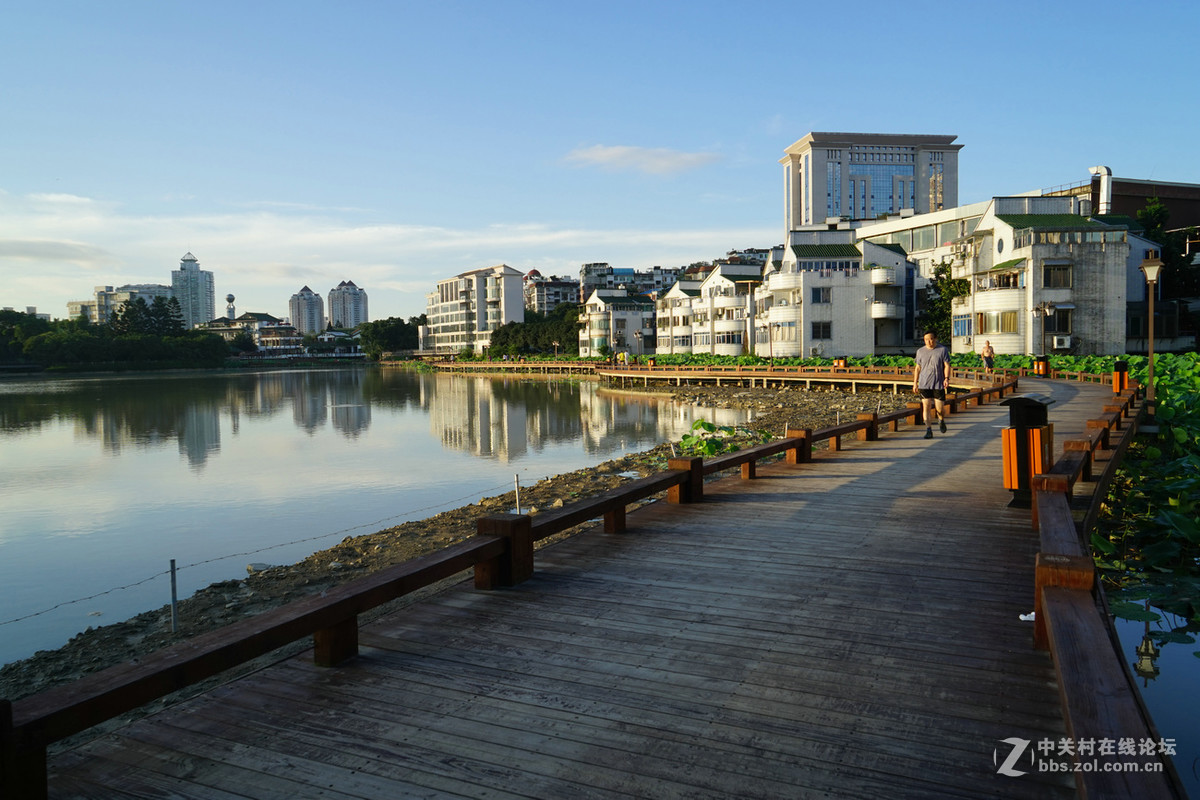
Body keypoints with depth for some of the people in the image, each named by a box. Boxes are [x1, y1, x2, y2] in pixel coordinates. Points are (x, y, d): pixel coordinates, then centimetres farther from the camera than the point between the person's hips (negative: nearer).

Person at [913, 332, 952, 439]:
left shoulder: (943, 350, 2)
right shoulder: (920, 351, 8)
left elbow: (947, 366, -1)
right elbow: (917, 368, 13)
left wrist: (947, 378, -16)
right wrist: (915, 383, 10)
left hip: (938, 384, -1)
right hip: (924, 384, 2)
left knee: (940, 408, 1)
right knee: (926, 406, -8)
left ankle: (941, 420, 35)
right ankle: (929, 430, -6)